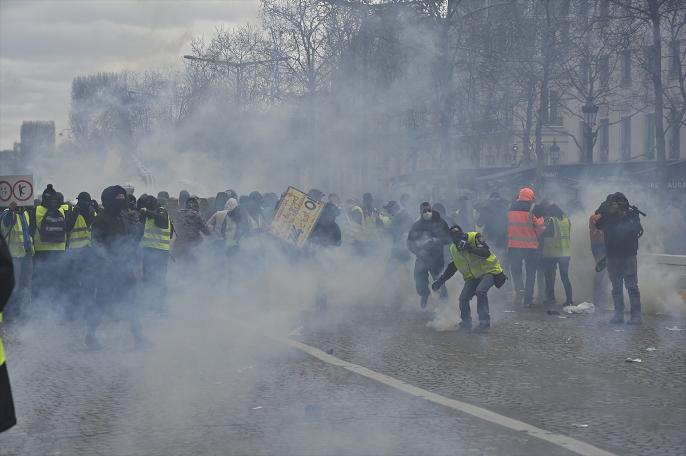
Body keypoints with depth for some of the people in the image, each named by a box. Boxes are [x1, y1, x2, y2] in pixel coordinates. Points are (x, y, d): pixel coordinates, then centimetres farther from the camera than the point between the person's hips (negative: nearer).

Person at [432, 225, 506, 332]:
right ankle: (465, 322, 14)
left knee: (480, 291, -30)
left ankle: (484, 322, -21)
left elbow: (486, 253, -34)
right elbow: (453, 266, 16)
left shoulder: (475, 238, -20)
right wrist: (441, 280, 12)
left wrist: (470, 248, -44)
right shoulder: (453, 249, -1)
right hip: (473, 276, 6)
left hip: (489, 270, -6)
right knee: (463, 298, -10)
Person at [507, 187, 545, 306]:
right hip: (531, 246, -2)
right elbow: (540, 227, -7)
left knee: (516, 270, 11)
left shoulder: (511, 208, 3)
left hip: (513, 246, 2)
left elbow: (507, 226, 10)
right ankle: (528, 298, 9)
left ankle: (519, 289, -14)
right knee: (530, 272, 10)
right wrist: (535, 237, 11)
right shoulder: (533, 209, -8)